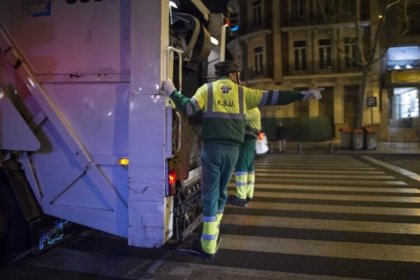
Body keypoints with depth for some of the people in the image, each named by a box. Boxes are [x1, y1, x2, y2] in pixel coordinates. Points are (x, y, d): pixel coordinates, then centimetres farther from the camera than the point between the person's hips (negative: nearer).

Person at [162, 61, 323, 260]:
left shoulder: (207, 89, 7)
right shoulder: (242, 92, 10)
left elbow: (187, 108, -3)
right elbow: (271, 98, 7)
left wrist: (172, 92, 11)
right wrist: (302, 95, 13)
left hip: (212, 146, -2)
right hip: (232, 148, 2)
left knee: (210, 194, 1)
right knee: (221, 191, 17)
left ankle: (208, 246, 3)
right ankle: (211, 236, 28)